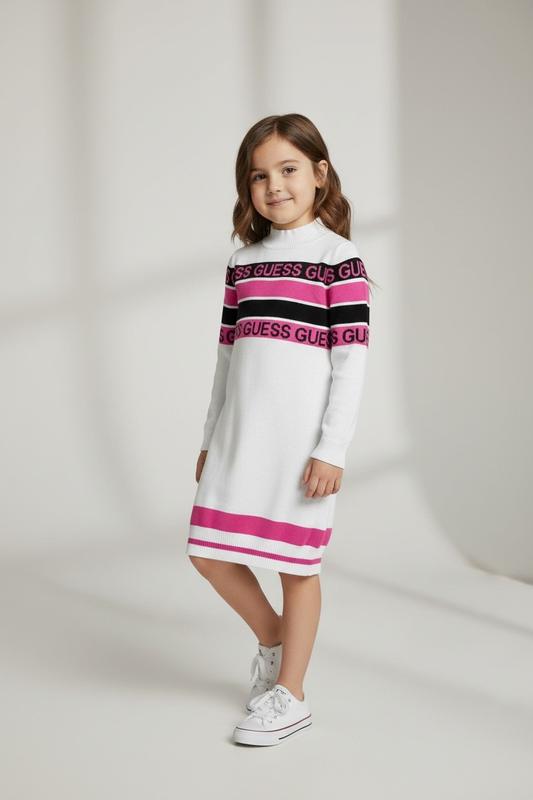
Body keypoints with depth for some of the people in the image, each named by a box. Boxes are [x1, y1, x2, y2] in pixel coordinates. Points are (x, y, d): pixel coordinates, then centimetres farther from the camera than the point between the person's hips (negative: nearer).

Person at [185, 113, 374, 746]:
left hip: (301, 436, -6)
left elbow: (351, 361, -9)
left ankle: (289, 696, 18)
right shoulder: (242, 262, 11)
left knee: (296, 563, 4)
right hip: (239, 432, 6)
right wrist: (210, 438, 16)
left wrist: (332, 449, -14)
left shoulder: (340, 259, -6)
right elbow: (228, 354, 15)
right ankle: (272, 641, 30)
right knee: (209, 553, 6)